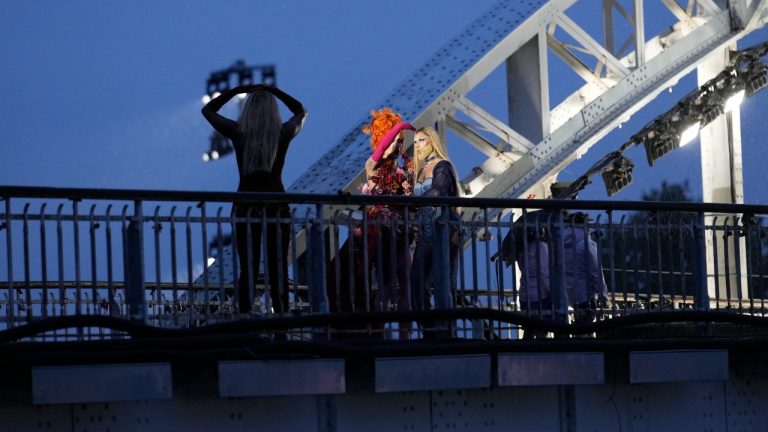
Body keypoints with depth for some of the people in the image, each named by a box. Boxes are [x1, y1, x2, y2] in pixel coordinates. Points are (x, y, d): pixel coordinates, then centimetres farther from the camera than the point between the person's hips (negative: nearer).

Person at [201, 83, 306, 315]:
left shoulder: (238, 132, -6)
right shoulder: (284, 133, -4)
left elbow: (208, 109, 10)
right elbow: (301, 111, 19)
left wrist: (238, 90, 10)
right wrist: (273, 90, 16)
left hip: (246, 206, 0)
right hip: (276, 206, 0)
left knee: (248, 268, 1)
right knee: (278, 268, 4)